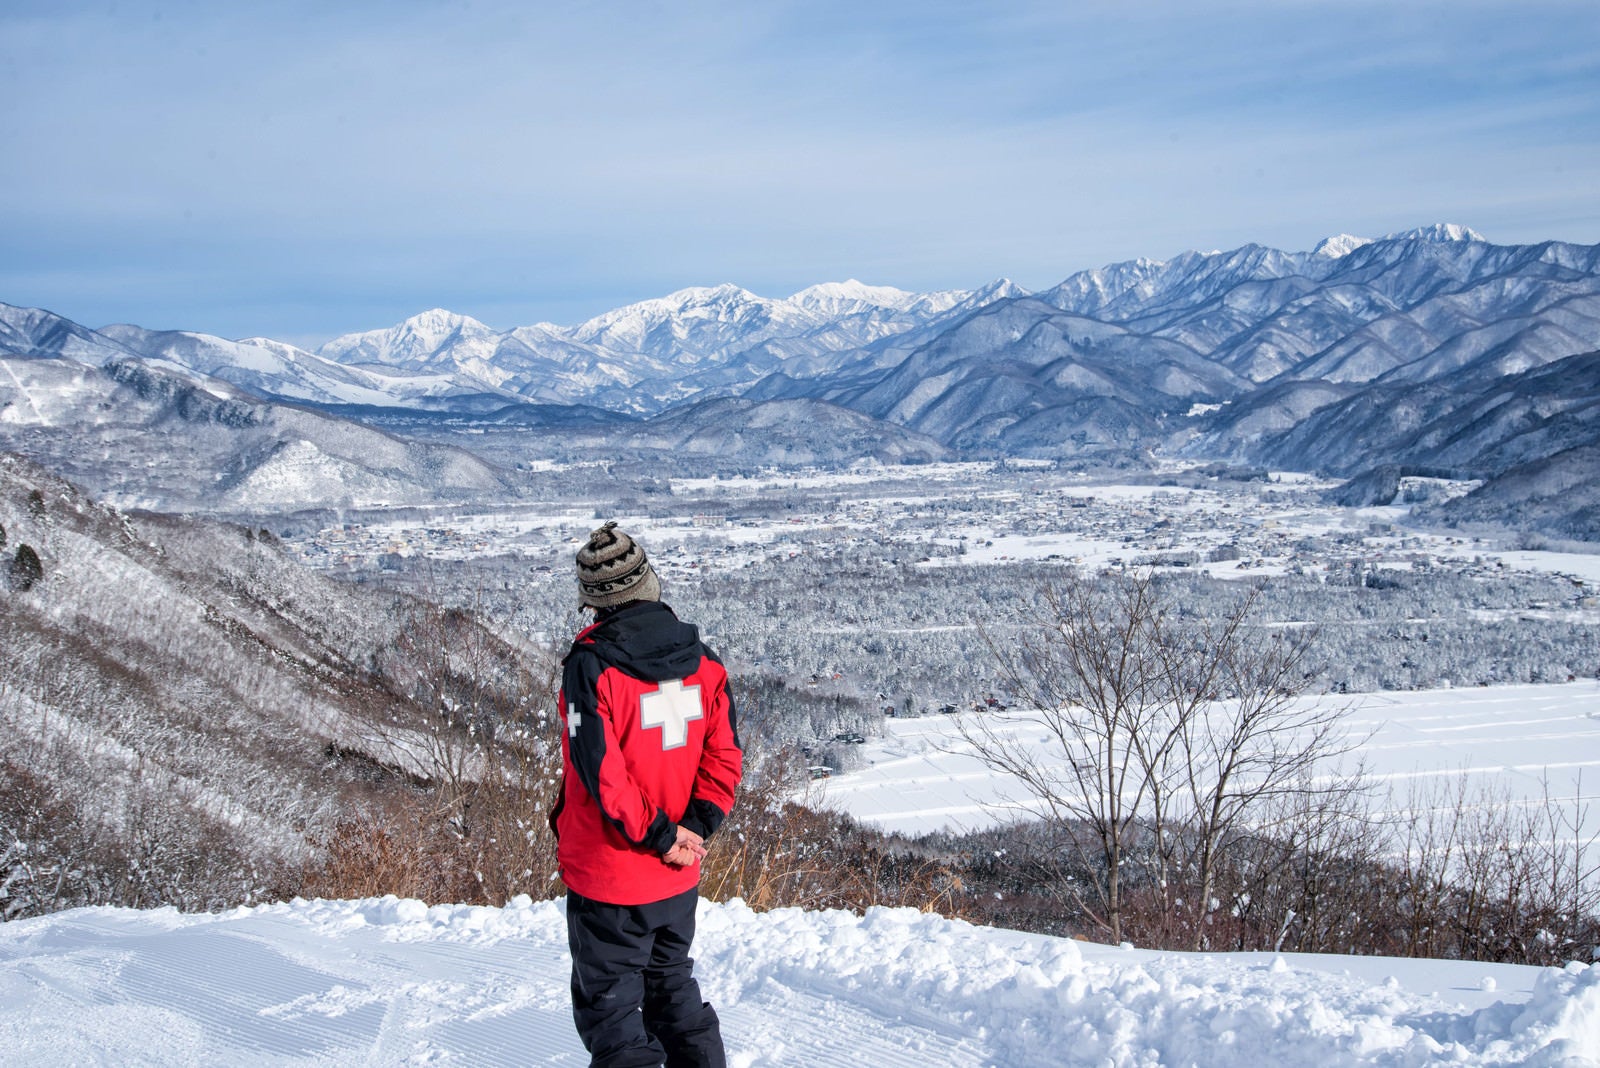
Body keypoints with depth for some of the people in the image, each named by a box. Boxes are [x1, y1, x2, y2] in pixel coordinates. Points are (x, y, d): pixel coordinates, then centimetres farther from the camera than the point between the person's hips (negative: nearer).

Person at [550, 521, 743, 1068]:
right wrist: (695, 827, -4)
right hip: (679, 879, 5)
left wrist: (658, 834, -12)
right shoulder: (701, 658, -2)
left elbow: (601, 772, -22)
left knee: (609, 1007, 7)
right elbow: (724, 756, -3)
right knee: (674, 989, 24)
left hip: (608, 880, -5)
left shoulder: (590, 665, -19)